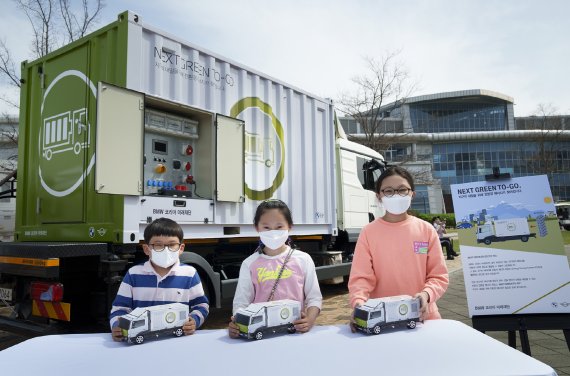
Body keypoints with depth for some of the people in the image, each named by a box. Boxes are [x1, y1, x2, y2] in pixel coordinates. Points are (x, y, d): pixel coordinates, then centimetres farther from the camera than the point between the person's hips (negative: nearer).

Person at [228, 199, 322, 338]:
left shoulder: (303, 259, 5)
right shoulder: (250, 264, 6)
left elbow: (314, 297, 5)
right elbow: (241, 301, 4)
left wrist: (310, 319, -14)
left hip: (296, 330, 1)